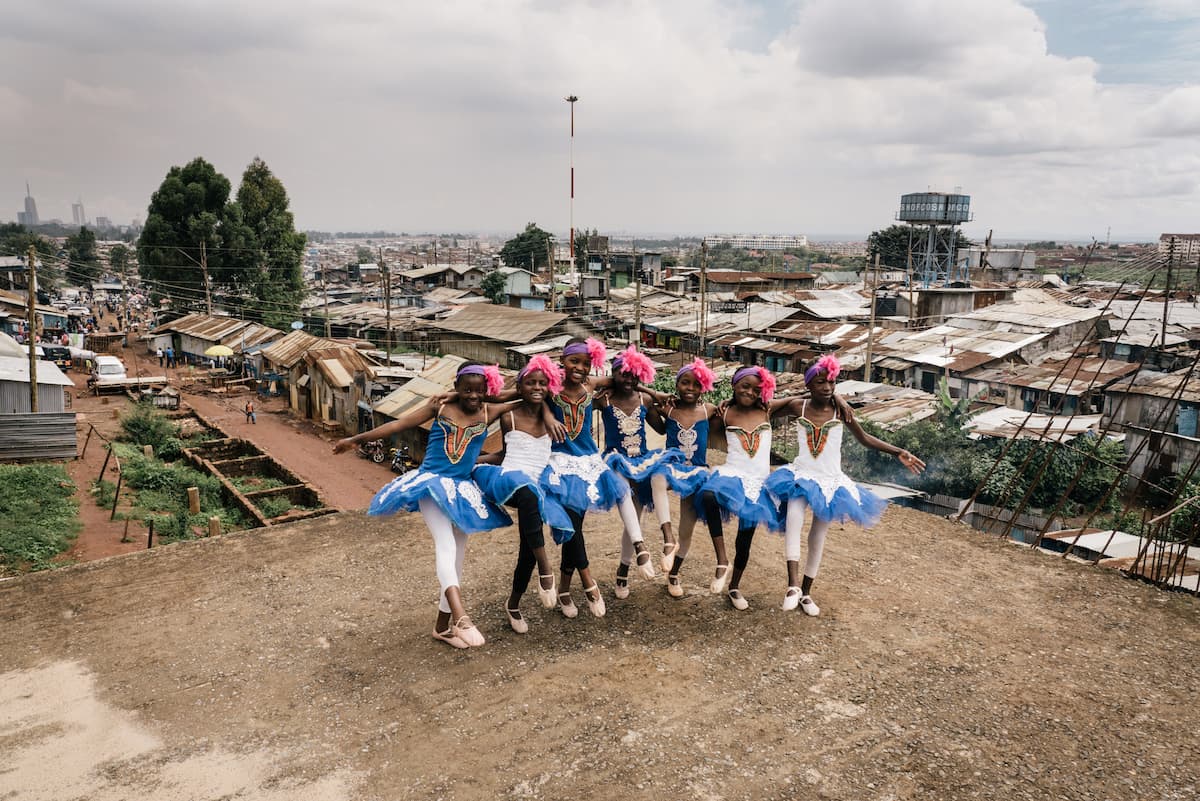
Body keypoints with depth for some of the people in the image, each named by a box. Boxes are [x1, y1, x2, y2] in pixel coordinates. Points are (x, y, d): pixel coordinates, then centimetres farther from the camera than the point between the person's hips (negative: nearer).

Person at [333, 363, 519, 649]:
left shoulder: (489, 413, 2)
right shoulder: (440, 407, -3)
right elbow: (398, 425, -1)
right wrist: (356, 439, 1)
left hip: (463, 489, 4)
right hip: (431, 484, -4)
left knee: (457, 556, 9)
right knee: (446, 545, -22)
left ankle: (443, 625, 22)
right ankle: (460, 617, -36)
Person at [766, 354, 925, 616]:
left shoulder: (840, 408, -6)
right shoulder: (798, 406, -7)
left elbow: (864, 438, 6)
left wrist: (898, 452, 0)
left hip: (831, 481, 2)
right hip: (801, 475, -2)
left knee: (818, 535, 11)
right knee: (793, 519, -28)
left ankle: (806, 591, 25)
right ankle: (793, 585, -32)